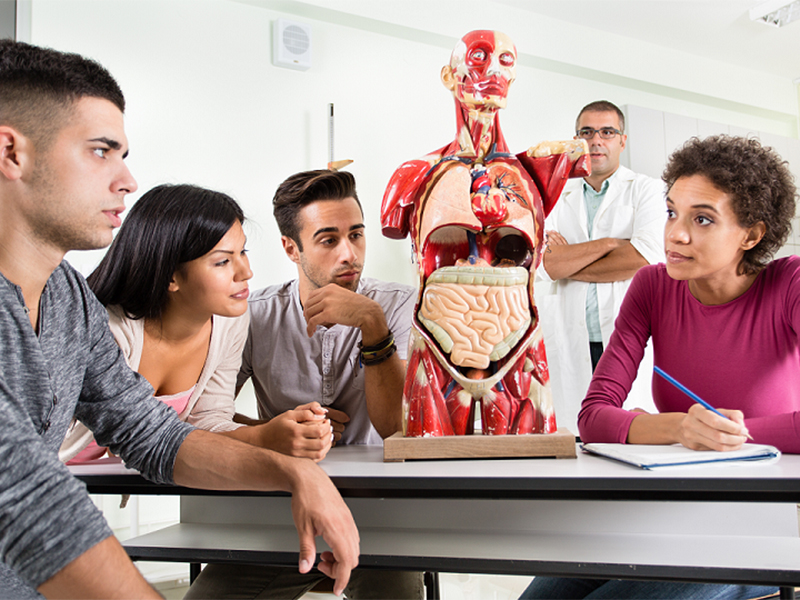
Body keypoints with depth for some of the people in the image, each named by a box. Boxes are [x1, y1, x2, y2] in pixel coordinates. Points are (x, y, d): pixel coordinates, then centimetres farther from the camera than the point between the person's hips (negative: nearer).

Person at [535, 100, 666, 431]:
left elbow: (646, 257, -9)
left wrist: (567, 263, -2)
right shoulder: (555, 197, 15)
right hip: (570, 348, 2)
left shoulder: (646, 189, 9)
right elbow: (541, 263, -2)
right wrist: (609, 243, -5)